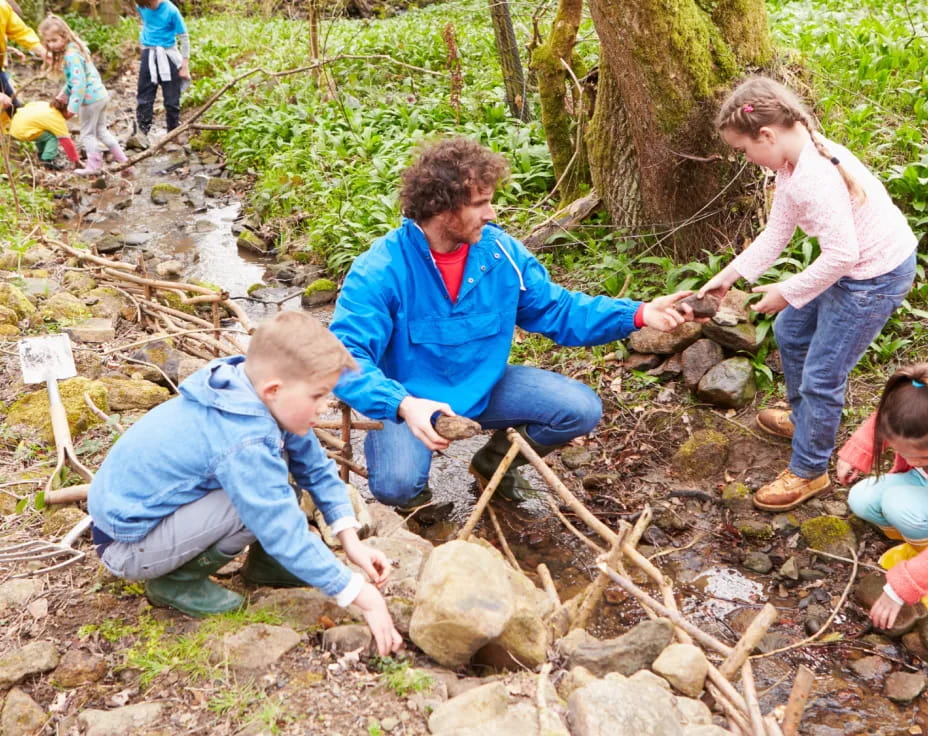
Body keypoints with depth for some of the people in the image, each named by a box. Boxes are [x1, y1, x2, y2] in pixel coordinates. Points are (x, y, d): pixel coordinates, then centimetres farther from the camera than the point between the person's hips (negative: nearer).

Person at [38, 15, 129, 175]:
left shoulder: (71, 55, -19)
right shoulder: (74, 49, 11)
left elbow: (79, 83, -25)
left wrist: (72, 107, -24)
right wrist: (63, 96, 19)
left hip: (90, 98, -10)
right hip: (101, 94, 10)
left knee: (87, 134, 5)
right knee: (101, 130, 22)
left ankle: (93, 166, 12)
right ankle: (121, 157, 25)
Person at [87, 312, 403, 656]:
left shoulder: (259, 395, -7)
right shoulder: (244, 444, -33)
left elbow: (317, 467, 2)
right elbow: (286, 533, -32)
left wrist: (350, 539, -6)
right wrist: (362, 596, -28)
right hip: (127, 544, -8)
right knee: (262, 500, -26)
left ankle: (264, 561, 8)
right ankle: (177, 582, -7)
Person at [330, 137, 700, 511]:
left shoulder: (500, 251, -8)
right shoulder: (381, 270, -24)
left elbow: (558, 310, 0)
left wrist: (638, 314, -13)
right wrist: (404, 405, -48)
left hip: (483, 387, 5)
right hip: (409, 401, -5)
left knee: (581, 409, -8)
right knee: (397, 484, -31)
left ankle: (495, 461, 19)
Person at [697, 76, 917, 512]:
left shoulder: (815, 177, -32)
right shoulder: (792, 162, -1)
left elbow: (841, 255, -30)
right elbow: (776, 233, 6)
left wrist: (786, 292, -18)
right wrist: (729, 275, 4)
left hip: (874, 276, -10)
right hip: (851, 265, 10)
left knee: (822, 374, 0)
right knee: (790, 331, 25)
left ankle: (808, 472, 19)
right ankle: (803, 420, 47)